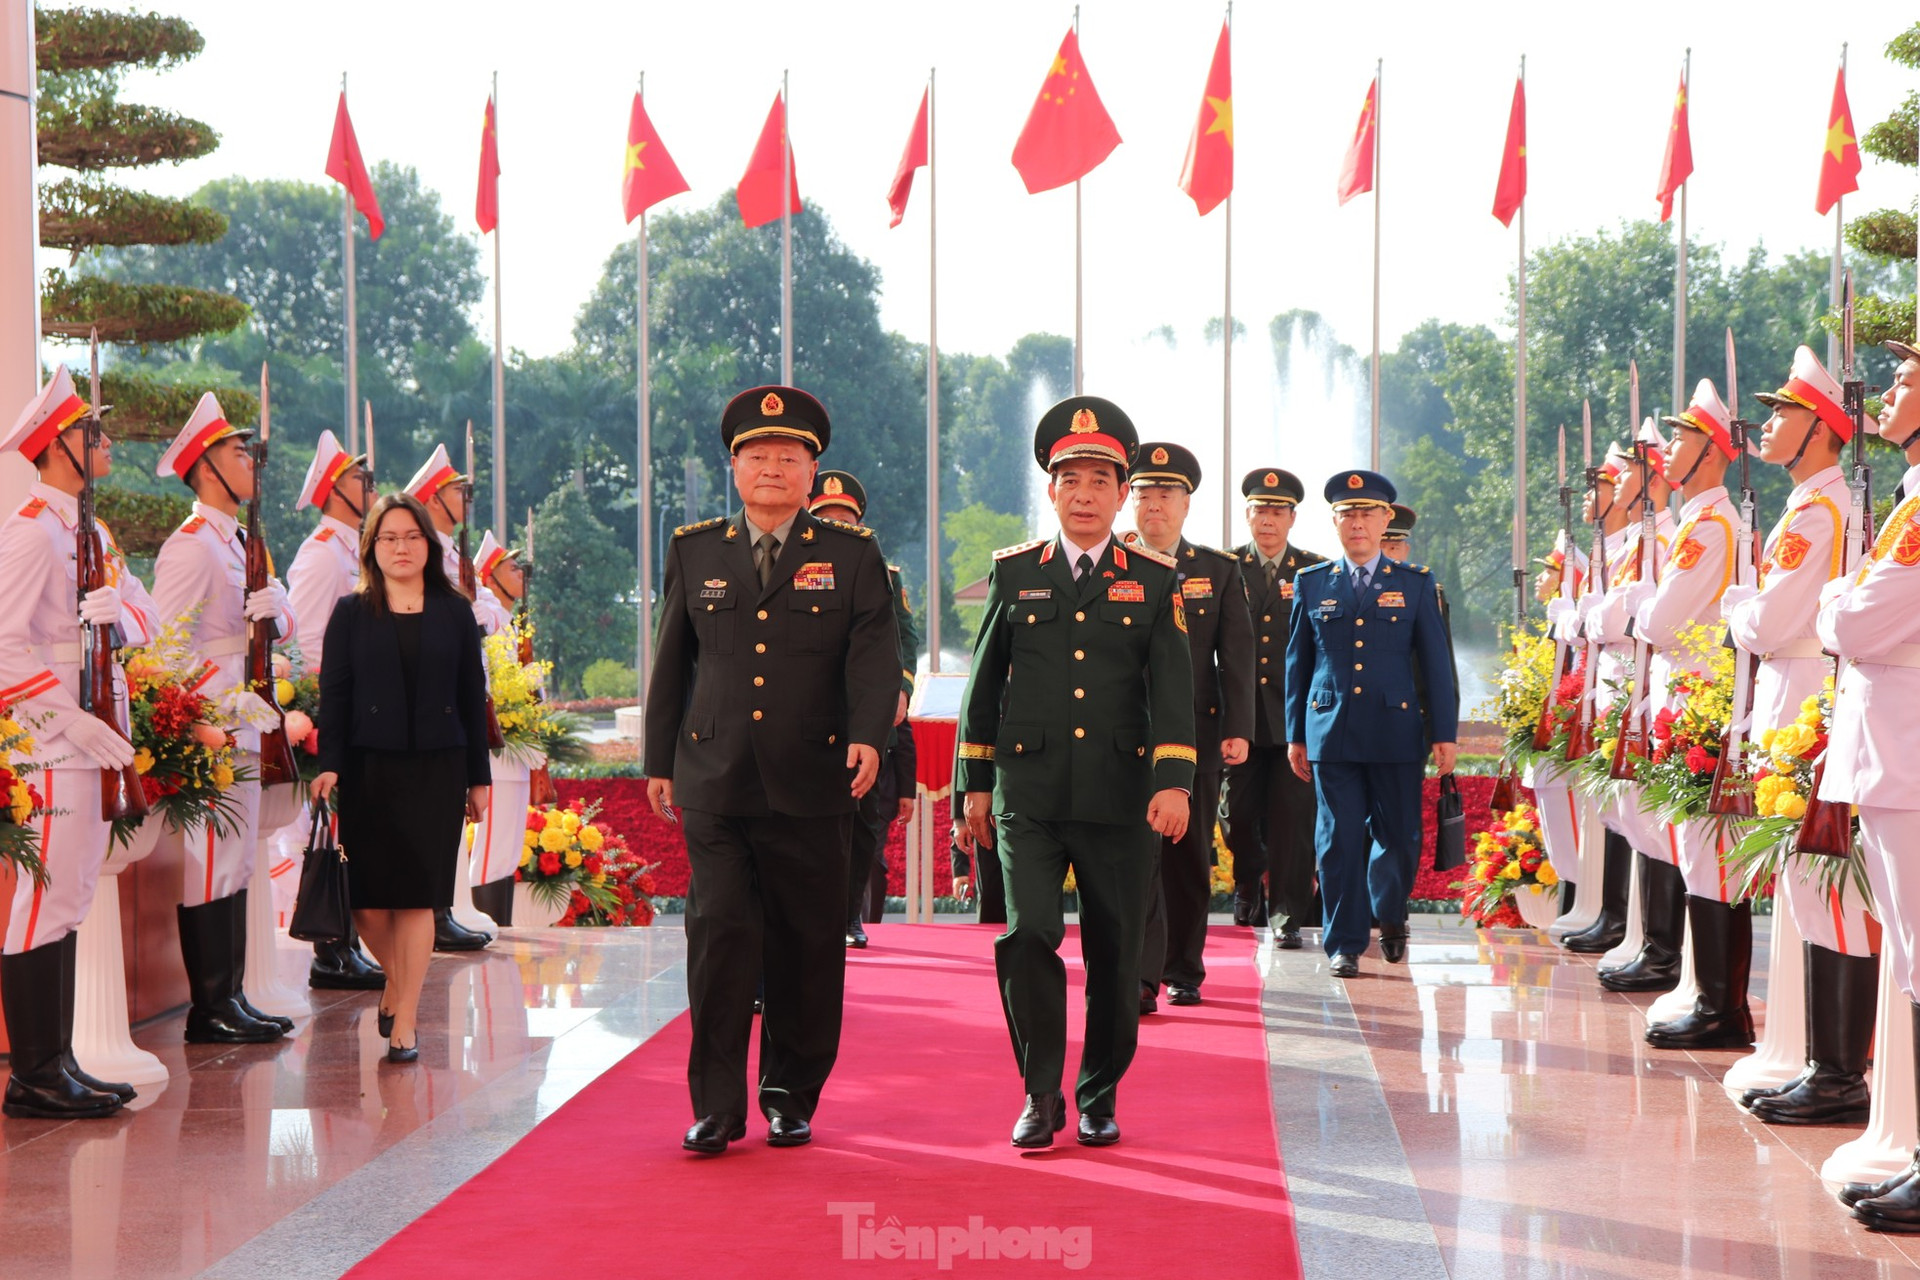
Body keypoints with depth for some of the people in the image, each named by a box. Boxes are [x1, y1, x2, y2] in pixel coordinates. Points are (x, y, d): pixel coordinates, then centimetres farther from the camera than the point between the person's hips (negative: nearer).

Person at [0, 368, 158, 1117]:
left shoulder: (91, 530, 17)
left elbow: (146, 617, 15)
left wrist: (118, 612, -9)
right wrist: (73, 721, -22)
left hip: (97, 740, 9)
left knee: (68, 905, 13)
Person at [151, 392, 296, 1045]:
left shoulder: (238, 542, 18)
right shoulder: (191, 544, -13)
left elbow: (285, 617, 13)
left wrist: (273, 610, -8)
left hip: (240, 726, 10)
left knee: (235, 865, 12)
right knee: (213, 865, -7)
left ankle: (231, 997, 19)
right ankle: (210, 1010, -2)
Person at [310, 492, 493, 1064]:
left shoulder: (454, 612, 8)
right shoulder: (351, 614, 6)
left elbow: (473, 696, 9)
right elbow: (333, 693, 2)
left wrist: (479, 776, 7)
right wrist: (329, 765, -11)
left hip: (436, 769, 0)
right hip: (368, 769, 0)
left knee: (418, 897, -2)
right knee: (367, 900, -2)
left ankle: (404, 1022, 4)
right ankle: (397, 982, 27)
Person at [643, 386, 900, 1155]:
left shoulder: (852, 557, 6)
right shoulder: (694, 552, 11)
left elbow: (875, 658, -3)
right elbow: (671, 662, 16)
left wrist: (868, 738, -20)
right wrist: (659, 762, 14)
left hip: (811, 786, 0)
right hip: (715, 782, 1)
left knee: (807, 944, 4)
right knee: (721, 932, -8)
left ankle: (791, 1099, 18)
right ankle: (717, 1106, 0)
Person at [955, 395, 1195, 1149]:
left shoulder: (1155, 582, 6)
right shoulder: (1014, 574, 8)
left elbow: (1172, 690, -2)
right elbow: (985, 684, 12)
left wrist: (1173, 782, -15)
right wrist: (973, 785, 10)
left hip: (1121, 801, 0)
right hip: (1028, 797, 0)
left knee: (1114, 954, 6)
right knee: (1028, 937, -13)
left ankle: (1099, 1099, 21)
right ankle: (1041, 1097, -1)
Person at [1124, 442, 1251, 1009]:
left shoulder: (1219, 570, 8)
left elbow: (1237, 656, 4)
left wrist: (1238, 730, -5)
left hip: (1196, 733, 2)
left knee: (1190, 857, 8)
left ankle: (1184, 970, 20)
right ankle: (1141, 977, -12)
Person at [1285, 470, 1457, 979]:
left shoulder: (1415, 584, 6)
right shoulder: (1312, 583, 8)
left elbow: (1435, 663, 5)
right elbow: (1297, 664, 11)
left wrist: (1445, 734, 1)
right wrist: (1296, 735, 8)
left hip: (1396, 731, 0)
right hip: (1331, 732, 0)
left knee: (1398, 837, 6)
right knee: (1339, 841, -2)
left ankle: (1390, 916, 33)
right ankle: (1345, 944, 6)